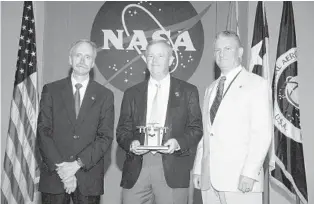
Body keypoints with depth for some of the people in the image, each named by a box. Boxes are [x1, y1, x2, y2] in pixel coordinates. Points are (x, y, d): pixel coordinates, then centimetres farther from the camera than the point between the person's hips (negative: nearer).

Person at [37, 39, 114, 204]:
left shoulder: (105, 95, 3)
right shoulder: (51, 90, 5)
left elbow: (106, 136, -3)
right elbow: (43, 131, -1)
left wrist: (78, 163, -13)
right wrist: (59, 166, -12)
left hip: (89, 177, 0)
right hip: (54, 175, 0)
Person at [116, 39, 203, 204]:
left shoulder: (188, 91, 8)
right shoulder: (132, 93, 13)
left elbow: (196, 128, 5)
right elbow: (122, 131, 11)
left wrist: (178, 142, -13)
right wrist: (131, 143, -10)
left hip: (172, 171, -1)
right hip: (136, 170, 2)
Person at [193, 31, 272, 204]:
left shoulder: (256, 84, 0)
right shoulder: (211, 89, 18)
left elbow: (262, 133, -8)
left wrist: (250, 173, -16)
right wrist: (197, 169, 9)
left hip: (241, 179, -5)